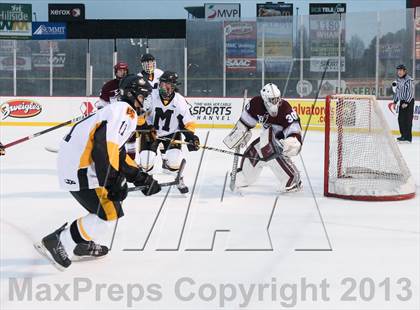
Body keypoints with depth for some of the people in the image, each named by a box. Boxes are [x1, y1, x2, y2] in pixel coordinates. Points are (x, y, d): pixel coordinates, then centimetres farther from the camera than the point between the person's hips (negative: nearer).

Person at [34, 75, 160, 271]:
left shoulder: (125, 112, 21)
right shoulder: (124, 111, -12)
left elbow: (119, 155, 20)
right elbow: (105, 146, -25)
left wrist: (140, 177, 14)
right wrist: (111, 181, -25)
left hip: (77, 163, 11)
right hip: (79, 169, -11)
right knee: (109, 213, -11)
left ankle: (84, 245, 25)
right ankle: (57, 244, -7)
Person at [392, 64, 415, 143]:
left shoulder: (409, 80, -16)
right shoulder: (398, 80, 10)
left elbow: (410, 93, -19)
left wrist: (406, 103, -23)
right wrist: (395, 102, 16)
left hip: (409, 101, -8)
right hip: (402, 101, 8)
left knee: (407, 119, -10)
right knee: (400, 119, 10)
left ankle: (408, 137, -9)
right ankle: (403, 135, 20)